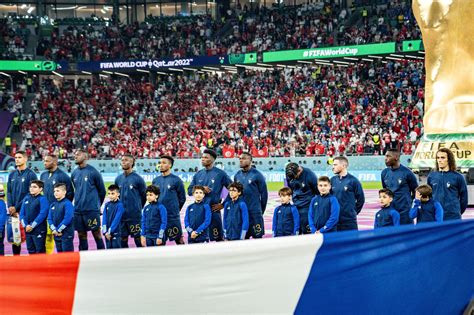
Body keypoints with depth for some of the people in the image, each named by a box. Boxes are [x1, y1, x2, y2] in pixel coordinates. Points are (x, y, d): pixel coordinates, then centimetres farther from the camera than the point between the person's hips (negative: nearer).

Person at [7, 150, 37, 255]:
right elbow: (9, 192, 13)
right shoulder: (12, 175, 14)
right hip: (13, 211, 5)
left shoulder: (31, 174, -4)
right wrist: (10, 206, -4)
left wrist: (17, 207, -13)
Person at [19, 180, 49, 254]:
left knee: (40, 251, -3)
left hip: (39, 230, -6)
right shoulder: (26, 198, 12)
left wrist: (32, 226, -17)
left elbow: (42, 214, -16)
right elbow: (22, 213, 10)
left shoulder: (42, 199, -7)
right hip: (27, 229, 6)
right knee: (31, 250, 13)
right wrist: (25, 225, -5)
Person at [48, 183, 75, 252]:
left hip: (66, 234, -7)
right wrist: (54, 230, -7)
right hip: (56, 234, 7)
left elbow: (67, 219, -18)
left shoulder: (67, 204, -10)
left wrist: (58, 230, -15)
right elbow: (49, 218, 9)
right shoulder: (52, 205, 12)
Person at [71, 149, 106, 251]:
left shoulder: (93, 172, -7)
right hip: (78, 209, 5)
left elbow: (102, 190, 1)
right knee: (81, 235, 9)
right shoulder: (74, 173, 9)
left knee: (97, 233, 0)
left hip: (92, 210, -5)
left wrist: (97, 205, 9)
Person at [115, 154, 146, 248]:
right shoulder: (118, 179, 6)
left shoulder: (137, 179, -8)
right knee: (123, 239, 10)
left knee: (138, 238, 0)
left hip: (135, 215, -5)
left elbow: (144, 195, 1)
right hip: (121, 215, 5)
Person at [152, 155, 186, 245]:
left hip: (173, 217, -5)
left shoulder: (176, 180, -5)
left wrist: (175, 209, 3)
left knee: (179, 239, 0)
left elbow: (182, 198, 0)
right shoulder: (155, 180, 9)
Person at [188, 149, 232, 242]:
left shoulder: (220, 174, -3)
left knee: (219, 238, 0)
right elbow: (189, 190, 12)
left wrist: (223, 205, -4)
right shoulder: (198, 174, 11)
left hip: (214, 211, -5)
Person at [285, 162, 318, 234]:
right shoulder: (289, 175, -3)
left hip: (306, 207, -5)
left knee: (307, 231, -5)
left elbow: (317, 191, -6)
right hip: (295, 206, 5)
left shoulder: (309, 175, -16)